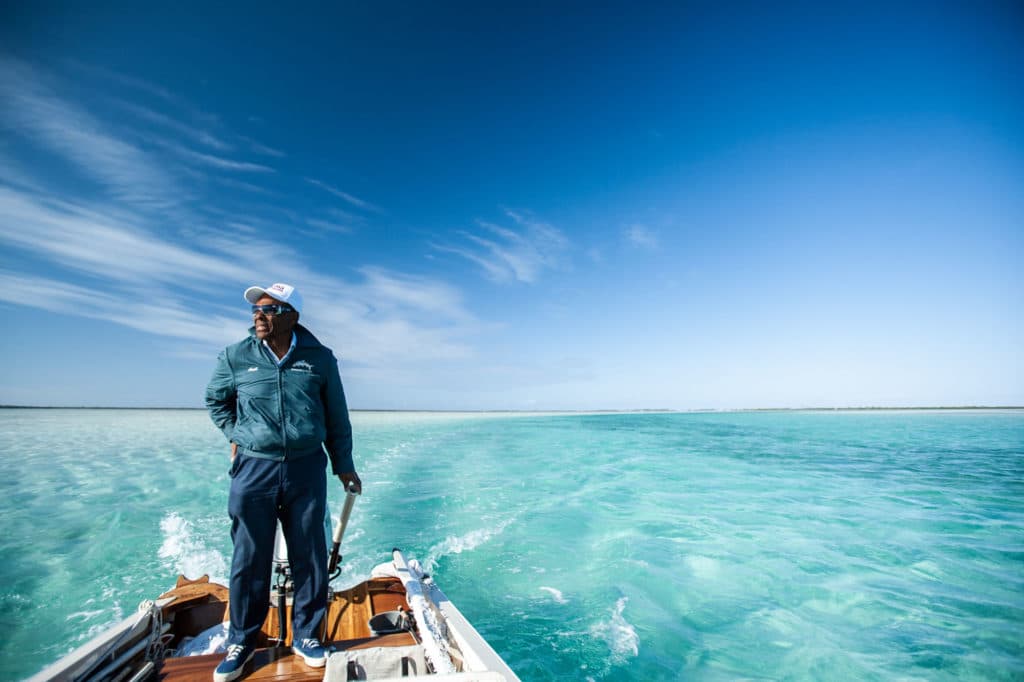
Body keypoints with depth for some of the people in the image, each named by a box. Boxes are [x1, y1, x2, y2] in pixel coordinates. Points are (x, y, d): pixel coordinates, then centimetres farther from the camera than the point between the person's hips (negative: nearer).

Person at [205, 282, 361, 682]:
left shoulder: (319, 358, -2)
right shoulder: (235, 357, -1)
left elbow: (337, 416, 5)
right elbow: (215, 401, 20)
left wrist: (344, 465, 6)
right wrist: (235, 435, 8)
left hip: (307, 470, 0)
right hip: (253, 470, 0)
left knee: (310, 557, 10)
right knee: (249, 561, 11)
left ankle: (306, 635, 29)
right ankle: (241, 641, 32)